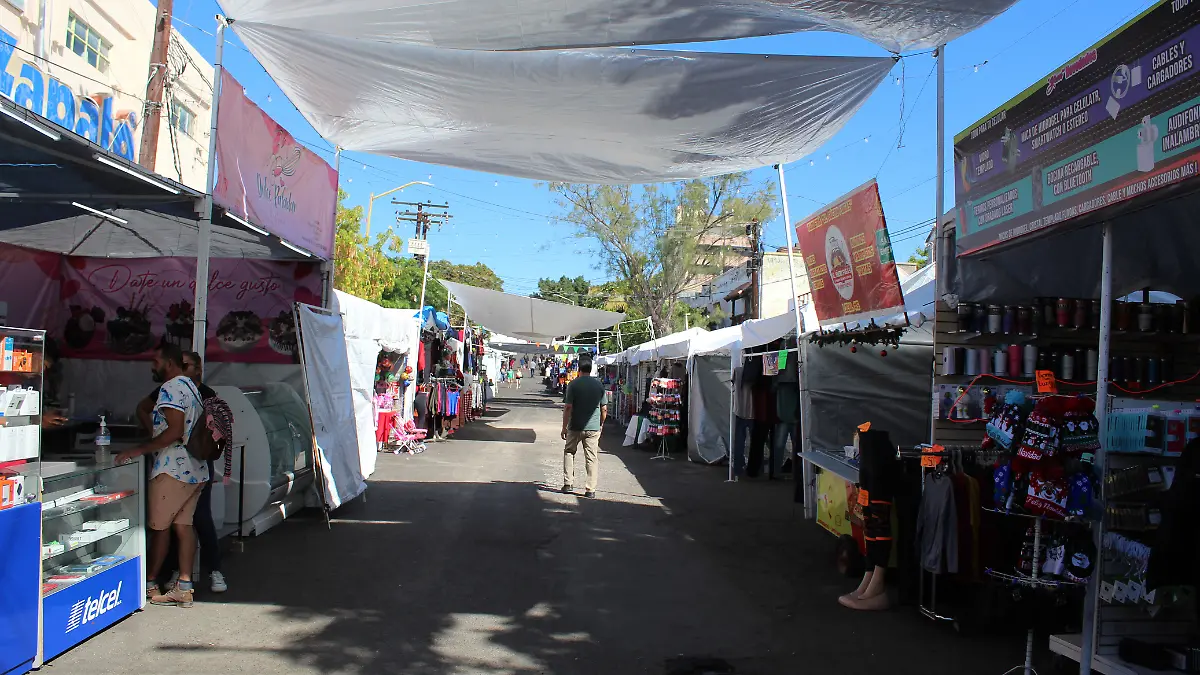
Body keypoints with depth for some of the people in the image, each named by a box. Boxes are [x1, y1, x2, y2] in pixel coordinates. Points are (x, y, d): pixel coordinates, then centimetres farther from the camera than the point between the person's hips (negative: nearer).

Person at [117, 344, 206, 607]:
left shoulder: (170, 388, -12)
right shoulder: (191, 387, 18)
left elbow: (175, 431, -21)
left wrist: (139, 450, -17)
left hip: (173, 469, -9)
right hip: (195, 469, 9)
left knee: (159, 526, 4)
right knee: (183, 525, 6)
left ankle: (148, 584, 16)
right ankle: (184, 588, 6)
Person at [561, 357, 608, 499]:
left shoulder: (573, 384, -7)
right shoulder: (599, 385, 3)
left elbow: (568, 407, -10)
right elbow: (604, 408, 5)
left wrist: (564, 427, -3)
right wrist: (601, 424, 18)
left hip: (576, 427, -2)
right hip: (594, 428, 2)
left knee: (569, 452, 17)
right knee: (592, 458, 5)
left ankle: (568, 484, 13)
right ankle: (590, 490, 4)